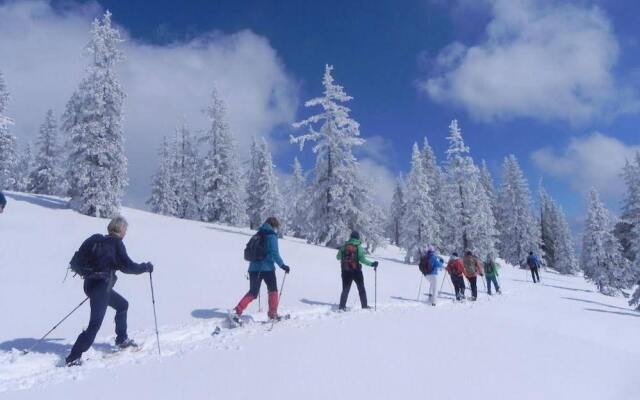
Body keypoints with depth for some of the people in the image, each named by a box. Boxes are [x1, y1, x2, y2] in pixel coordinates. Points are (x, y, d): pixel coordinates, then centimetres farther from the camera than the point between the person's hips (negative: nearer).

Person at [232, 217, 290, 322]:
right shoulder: (271, 235, -7)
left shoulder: (258, 235, 15)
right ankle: (273, 314, 12)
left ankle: (237, 311, -4)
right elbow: (274, 253, -17)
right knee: (273, 290, 13)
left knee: (252, 293, 11)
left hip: (254, 268, 6)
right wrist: (282, 265, -12)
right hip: (267, 268, -6)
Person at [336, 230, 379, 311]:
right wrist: (372, 264, -13)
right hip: (356, 271, -2)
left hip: (345, 271, 3)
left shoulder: (344, 246, 1)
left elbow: (338, 257, 9)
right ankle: (364, 306, 18)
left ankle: (342, 306, 2)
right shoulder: (358, 246, -9)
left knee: (345, 289, 11)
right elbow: (362, 259, -18)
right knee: (361, 288, 14)